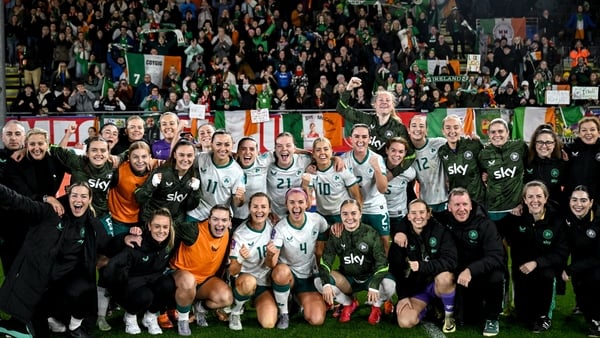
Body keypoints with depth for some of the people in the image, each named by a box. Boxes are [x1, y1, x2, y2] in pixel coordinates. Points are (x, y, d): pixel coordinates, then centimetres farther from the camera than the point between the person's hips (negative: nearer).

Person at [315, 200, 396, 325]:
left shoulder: (371, 233, -12)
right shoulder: (336, 235, -5)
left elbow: (382, 261, -16)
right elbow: (325, 260, -8)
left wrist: (374, 285, -32)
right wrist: (326, 283, -28)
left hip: (370, 277, -3)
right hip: (348, 279, 3)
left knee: (389, 285, -35)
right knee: (319, 281, -23)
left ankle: (376, 306, 3)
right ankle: (348, 304, 6)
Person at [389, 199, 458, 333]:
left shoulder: (440, 230, -13)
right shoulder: (401, 236, -6)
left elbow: (451, 261, -24)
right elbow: (395, 268, -1)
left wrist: (422, 266, -34)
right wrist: (402, 296, -7)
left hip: (436, 283, -2)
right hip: (415, 287, 2)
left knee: (444, 277, -37)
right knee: (405, 322, -19)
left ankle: (449, 315, -8)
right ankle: (427, 308, 15)